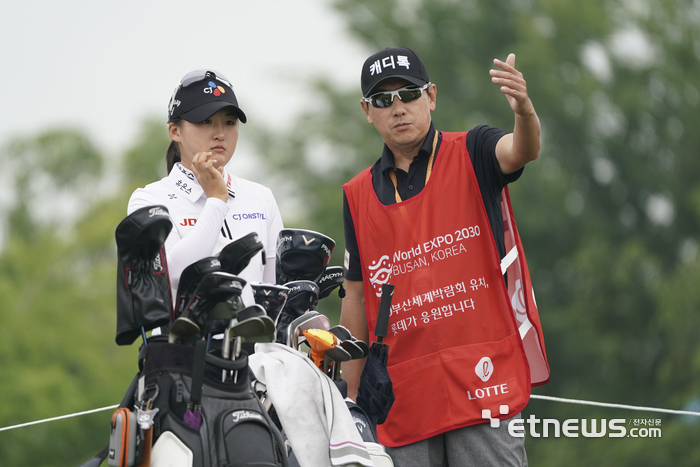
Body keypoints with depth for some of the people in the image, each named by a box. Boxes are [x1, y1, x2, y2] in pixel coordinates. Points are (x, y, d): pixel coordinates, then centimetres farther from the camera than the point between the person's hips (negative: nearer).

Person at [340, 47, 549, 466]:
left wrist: (524, 109, -43)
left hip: (482, 378, -4)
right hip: (403, 397, 4)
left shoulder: (471, 155, 5)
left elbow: (522, 150, -19)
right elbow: (357, 298, 17)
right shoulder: (358, 195, 15)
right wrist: (352, 397, 13)